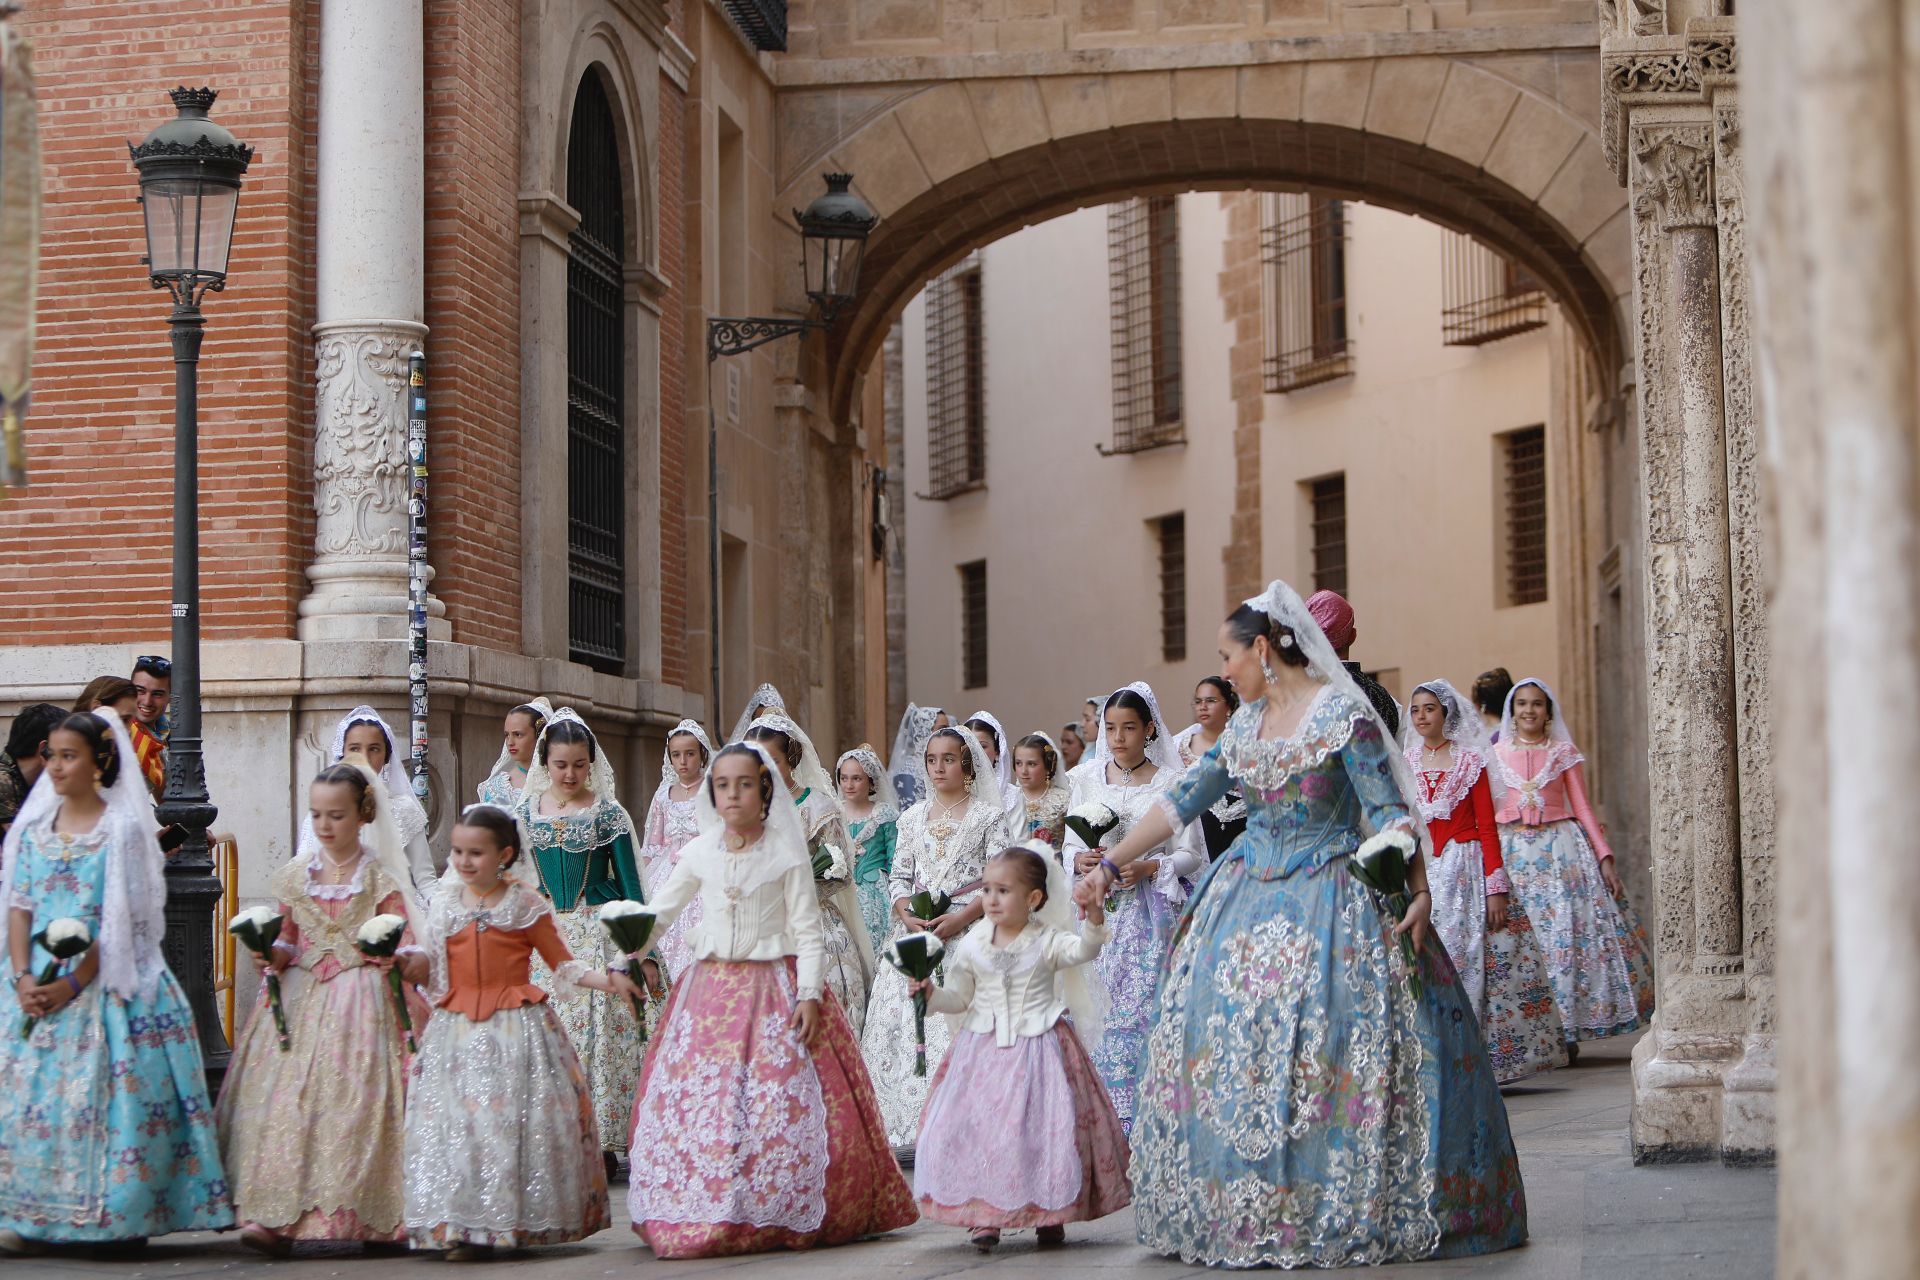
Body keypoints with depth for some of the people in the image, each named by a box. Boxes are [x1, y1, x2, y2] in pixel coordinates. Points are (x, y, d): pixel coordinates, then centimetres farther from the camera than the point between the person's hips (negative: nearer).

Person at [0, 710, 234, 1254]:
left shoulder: (123, 829, -4)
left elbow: (119, 922, -9)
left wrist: (74, 983, -16)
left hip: (104, 981, -4)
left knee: (107, 1088, -7)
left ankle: (123, 1215, -2)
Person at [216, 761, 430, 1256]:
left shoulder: (380, 878, 1)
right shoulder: (295, 876, 11)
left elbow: (403, 940, -2)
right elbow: (287, 941, 15)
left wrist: (404, 961, -23)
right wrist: (271, 956, -5)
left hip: (362, 1001, -3)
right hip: (302, 1000, 3)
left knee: (354, 1099, -10)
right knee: (288, 1098, -8)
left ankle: (371, 1219, -1)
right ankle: (275, 1215, -11)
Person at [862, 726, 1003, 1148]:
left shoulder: (989, 815, 2)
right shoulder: (912, 817, 15)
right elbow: (899, 875, 14)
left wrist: (961, 918, -16)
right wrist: (906, 915, -5)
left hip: (969, 928, -4)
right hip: (916, 931, 4)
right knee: (902, 1019, -4)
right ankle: (908, 1120, 1)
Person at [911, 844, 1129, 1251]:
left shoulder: (1047, 941, -4)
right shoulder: (972, 946, 4)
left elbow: (1083, 949, -22)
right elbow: (959, 996, 11)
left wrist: (1093, 917, -39)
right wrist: (931, 994, -7)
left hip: (1039, 1048, -2)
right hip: (983, 1049, 2)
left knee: (1044, 1128, -3)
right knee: (975, 1129, -3)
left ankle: (1051, 1214, 12)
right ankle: (985, 1215, 5)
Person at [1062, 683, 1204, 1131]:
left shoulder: (1170, 783, -1)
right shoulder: (1089, 781, 10)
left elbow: (1191, 854, -1)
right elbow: (1071, 846, 13)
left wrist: (1148, 868, -16)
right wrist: (1080, 860, -8)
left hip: (1152, 911, -3)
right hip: (1102, 909, 4)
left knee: (1140, 1007, -10)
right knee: (1100, 1007, -1)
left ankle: (1138, 1117, -6)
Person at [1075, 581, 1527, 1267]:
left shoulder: (1341, 712, -8)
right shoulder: (1244, 726, 11)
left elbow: (1389, 811, -12)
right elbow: (1182, 801, 16)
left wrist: (1418, 891, -22)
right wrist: (1110, 865, 15)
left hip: (1331, 900, -6)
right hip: (1251, 897, 7)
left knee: (1334, 1050, -10)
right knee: (1230, 1043, 1)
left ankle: (1354, 1209, -1)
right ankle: (1245, 1209, 9)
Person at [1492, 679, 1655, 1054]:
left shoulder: (1564, 752, 8)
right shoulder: (1497, 754, 9)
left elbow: (1582, 808, 6)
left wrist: (1605, 858, -1)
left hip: (1561, 850, 0)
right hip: (1514, 852, 0)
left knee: (1566, 935, -6)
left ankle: (1565, 1029, -2)